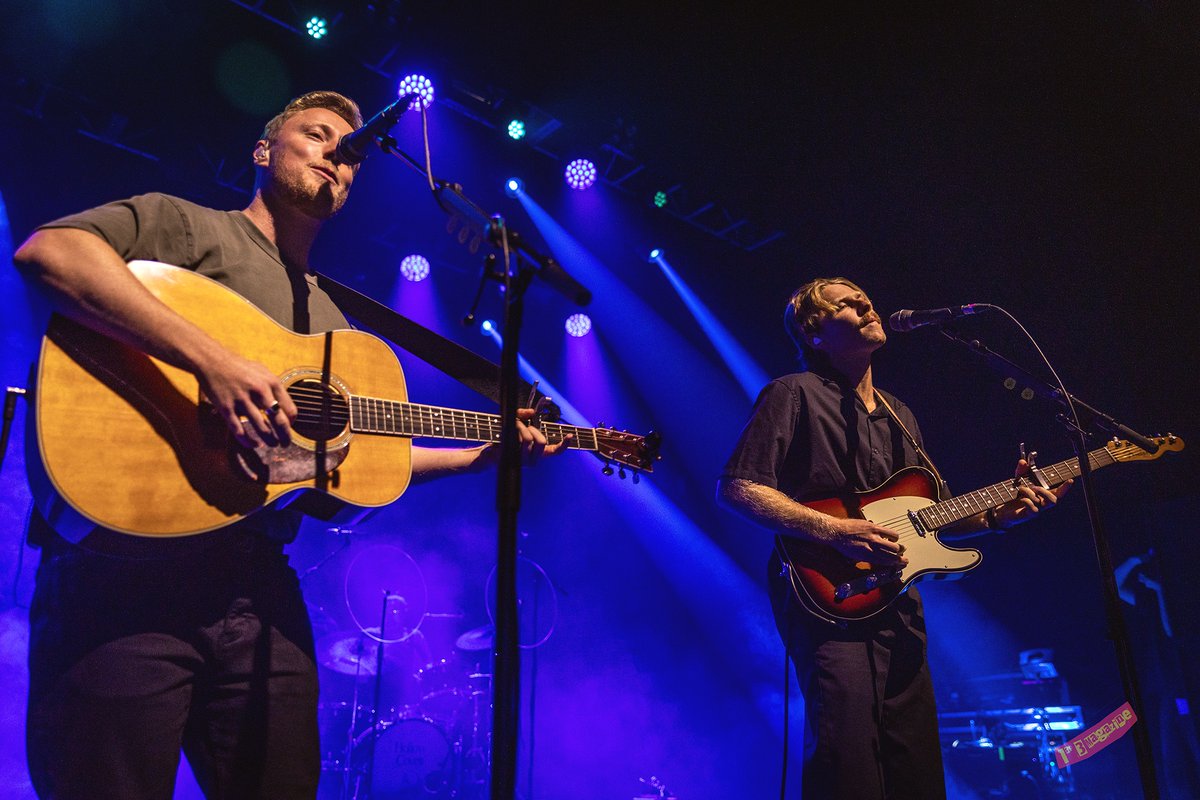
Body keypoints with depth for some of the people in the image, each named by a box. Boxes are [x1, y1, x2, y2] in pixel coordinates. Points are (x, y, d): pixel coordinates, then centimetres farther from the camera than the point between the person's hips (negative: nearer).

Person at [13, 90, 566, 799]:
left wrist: (486, 453, 17)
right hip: (126, 568, -6)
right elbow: (47, 250, -15)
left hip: (259, 588, 6)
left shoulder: (332, 321, 23)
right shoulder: (185, 225, 4)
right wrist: (212, 360, -25)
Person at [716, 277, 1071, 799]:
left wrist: (995, 515, 7)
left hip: (896, 603, 7)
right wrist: (837, 531, -19)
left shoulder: (899, 417, 22)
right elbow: (735, 488, -11)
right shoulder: (794, 395, -2)